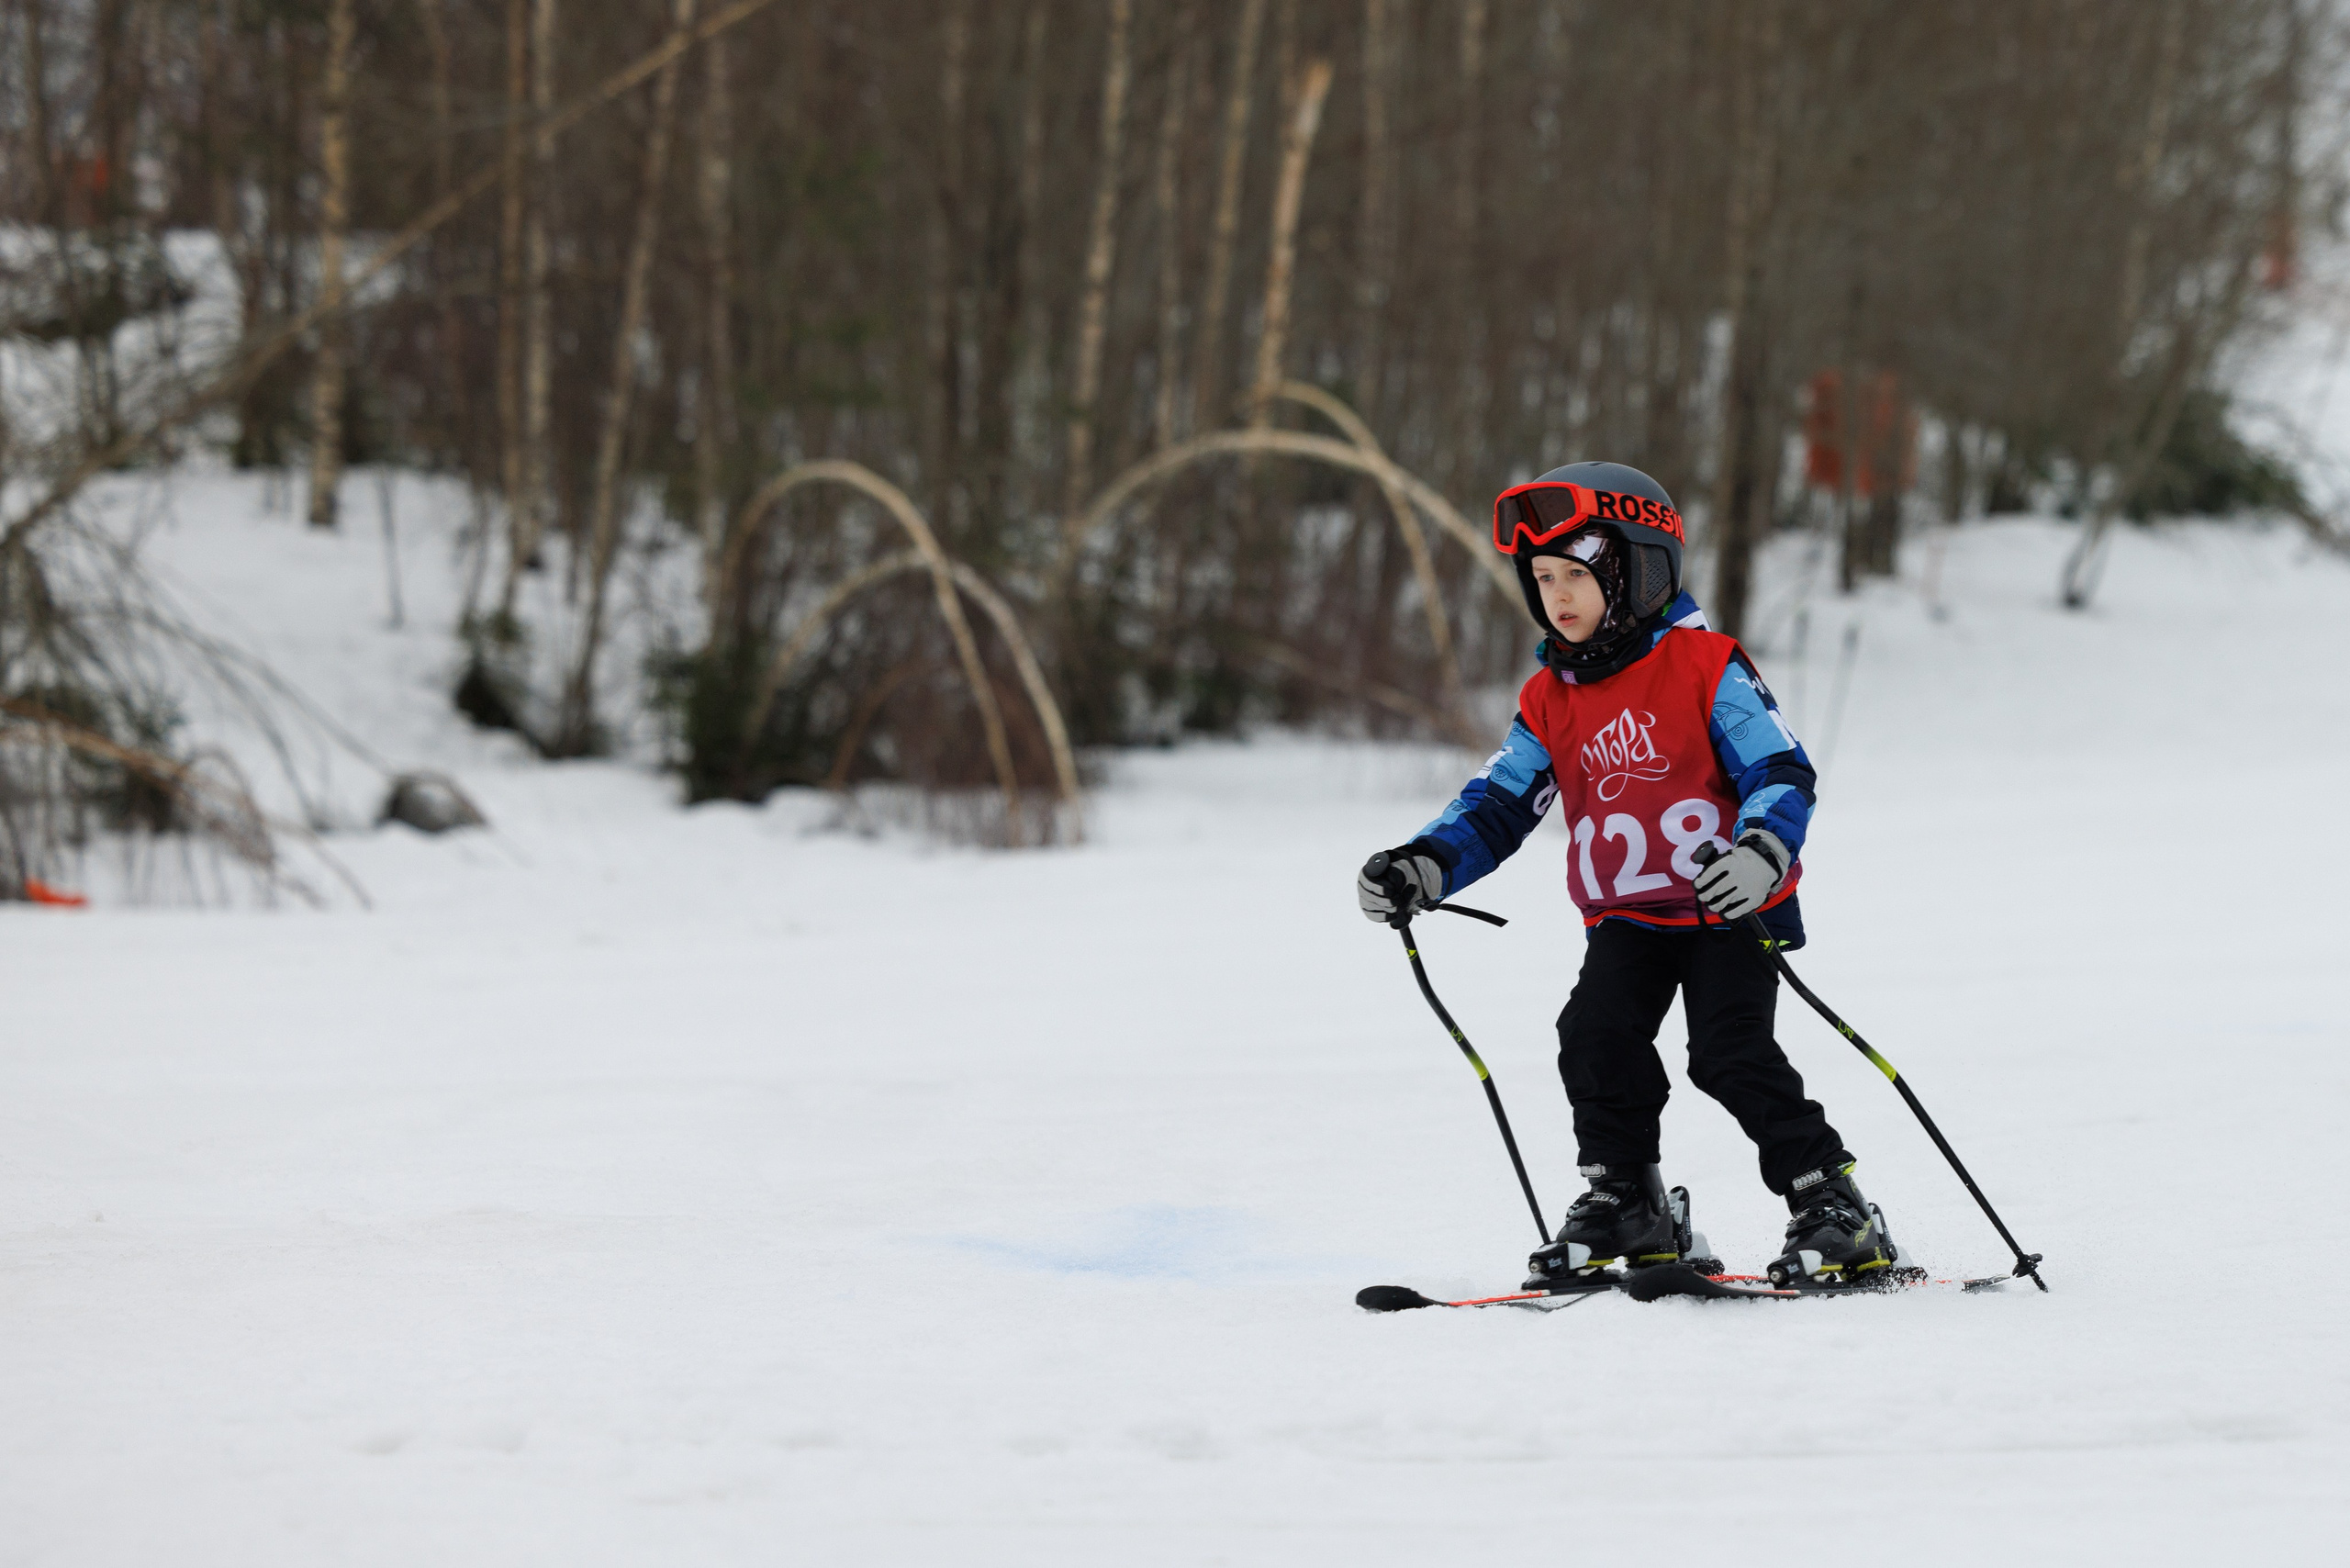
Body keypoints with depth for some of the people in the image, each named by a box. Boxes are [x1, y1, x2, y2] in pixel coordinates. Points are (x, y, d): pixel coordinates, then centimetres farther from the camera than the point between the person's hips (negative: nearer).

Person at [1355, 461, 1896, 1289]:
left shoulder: (1705, 667, -8)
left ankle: (1831, 1200, -6)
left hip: (1732, 910, -5)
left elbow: (1780, 771, -13)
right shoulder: (1550, 701, 8)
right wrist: (1424, 866, -10)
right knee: (1596, 1039, -13)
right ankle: (1625, 1200, 4)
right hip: (1626, 919, 5)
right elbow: (1496, 805, 7)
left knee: (1730, 1051, -17)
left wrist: (1761, 851, -34)